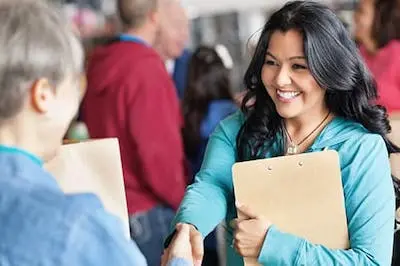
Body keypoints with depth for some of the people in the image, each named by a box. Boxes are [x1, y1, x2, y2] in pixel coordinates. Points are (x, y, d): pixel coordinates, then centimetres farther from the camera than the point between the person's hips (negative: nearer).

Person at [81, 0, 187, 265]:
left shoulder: (100, 63, 5)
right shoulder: (146, 67, -19)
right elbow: (157, 152, -19)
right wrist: (183, 202, -6)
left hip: (115, 204, 8)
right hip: (150, 213, -8)